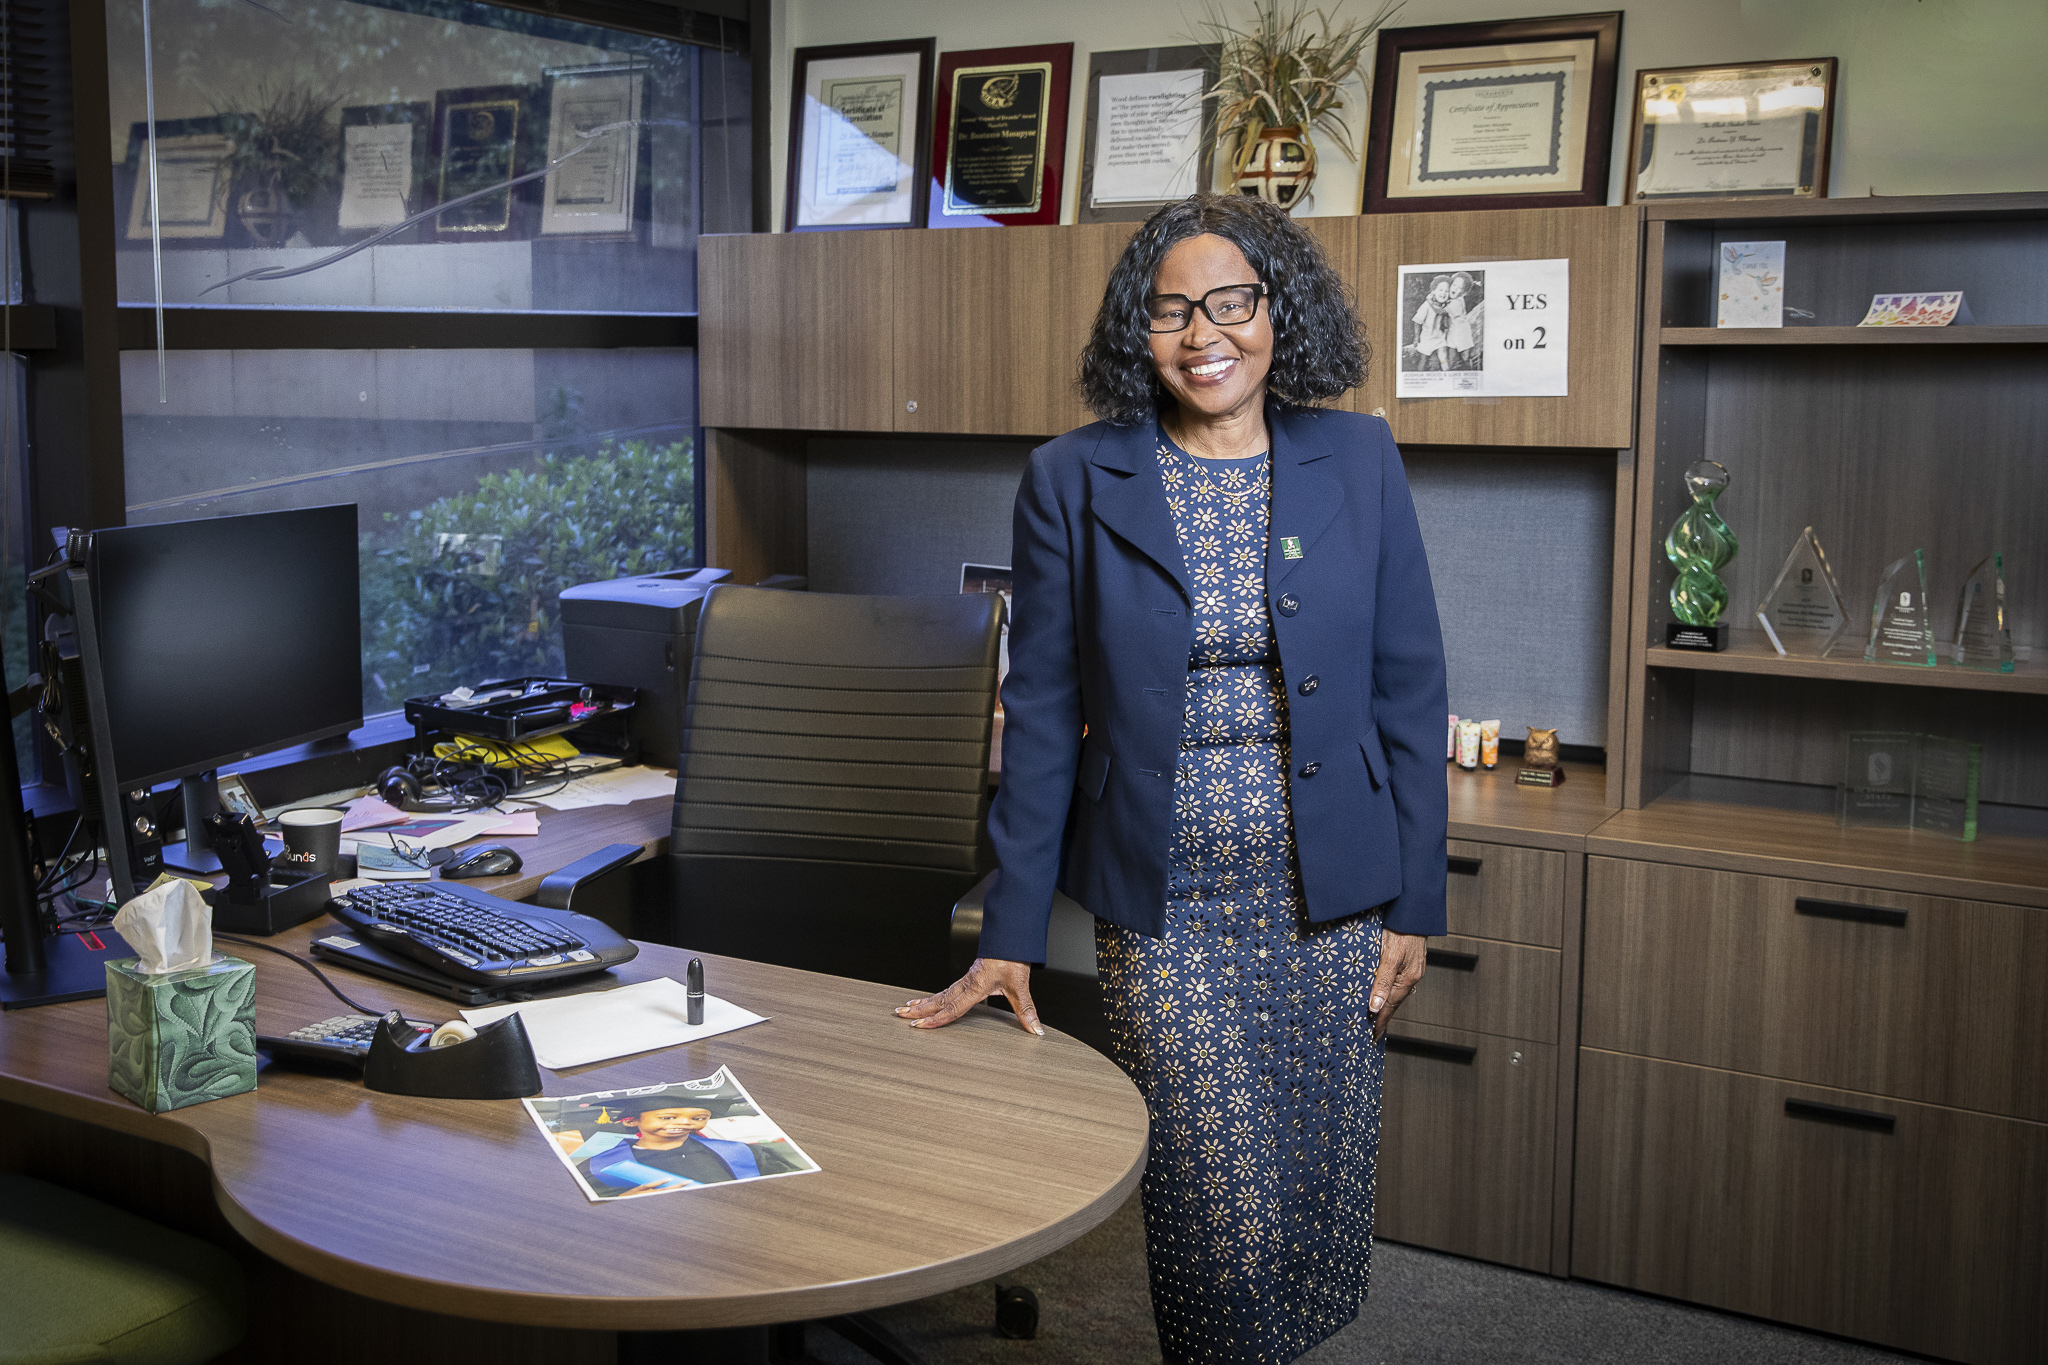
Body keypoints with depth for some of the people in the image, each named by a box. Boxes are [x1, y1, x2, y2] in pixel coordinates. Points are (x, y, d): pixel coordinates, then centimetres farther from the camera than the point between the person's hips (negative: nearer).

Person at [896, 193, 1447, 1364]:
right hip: (1166, 911, -1)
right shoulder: (1075, 483, -1)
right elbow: (1043, 718, 1)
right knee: (1224, 1212, -1)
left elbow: (1409, 691, 4)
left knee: (1326, 1200, 10)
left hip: (1331, 903, 2)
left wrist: (1414, 905, 1)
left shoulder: (1360, 462, 2)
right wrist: (1011, 937, 0)